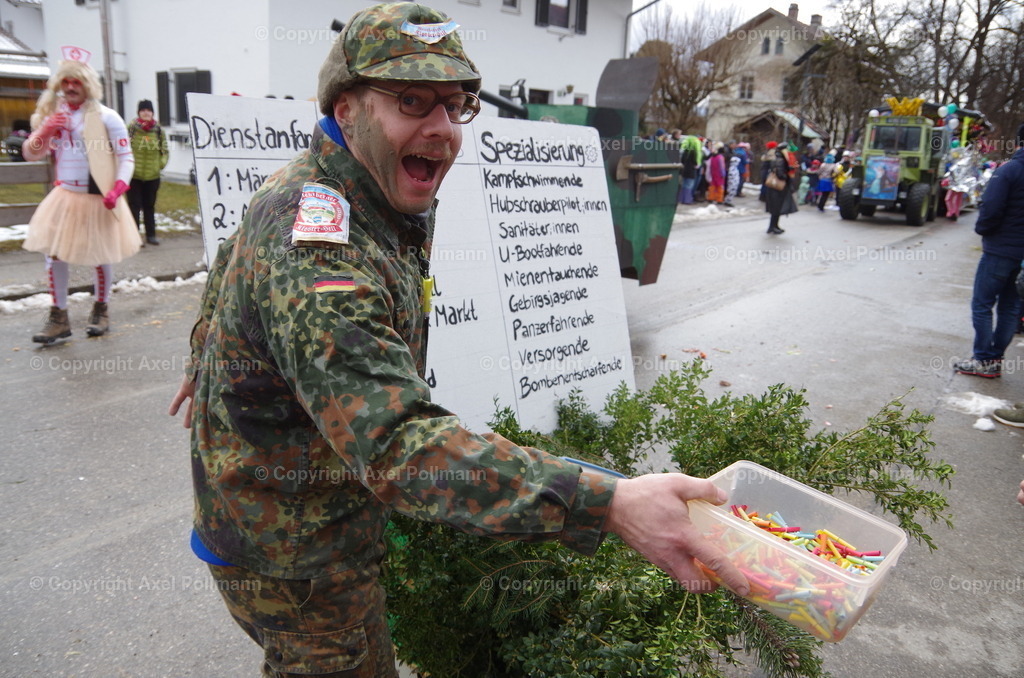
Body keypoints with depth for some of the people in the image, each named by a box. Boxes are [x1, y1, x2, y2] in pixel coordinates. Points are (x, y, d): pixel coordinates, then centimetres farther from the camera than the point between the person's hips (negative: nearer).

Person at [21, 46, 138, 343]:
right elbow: (30, 154, 12)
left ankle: (100, 312, 24)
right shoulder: (53, 115, 8)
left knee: (100, 256, 5)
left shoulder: (106, 117, -6)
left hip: (98, 198, -4)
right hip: (65, 196, 5)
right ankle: (59, 318, 10)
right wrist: (45, 131, -7)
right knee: (53, 253, 1)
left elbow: (126, 158, -9)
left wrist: (117, 189, -23)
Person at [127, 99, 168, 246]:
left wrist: (161, 163, -1)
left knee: (150, 206, 13)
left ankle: (151, 235, 21)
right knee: (134, 206, 1)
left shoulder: (158, 130, 2)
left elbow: (165, 150, 11)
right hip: (134, 175, -3)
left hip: (153, 175, 3)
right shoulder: (131, 128, -6)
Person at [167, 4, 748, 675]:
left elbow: (231, 260, 18)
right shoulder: (316, 247, -36)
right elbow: (397, 443, -47)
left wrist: (209, 358, 32)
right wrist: (609, 503, -53)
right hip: (294, 557, -9)